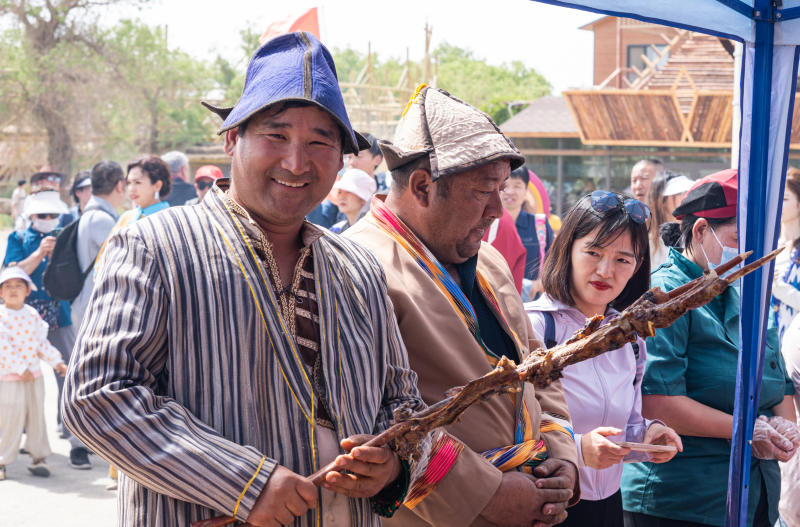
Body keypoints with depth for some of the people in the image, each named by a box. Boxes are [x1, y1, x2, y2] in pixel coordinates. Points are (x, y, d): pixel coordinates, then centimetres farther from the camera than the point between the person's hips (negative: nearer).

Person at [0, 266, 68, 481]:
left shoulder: (33, 314, 6)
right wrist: (20, 369, -19)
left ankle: (37, 457, 18)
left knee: (37, 415, 8)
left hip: (34, 376, 5)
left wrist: (57, 361, 2)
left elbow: (41, 343, 12)